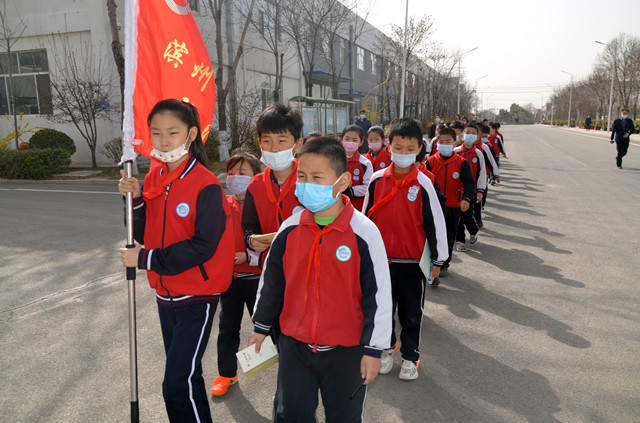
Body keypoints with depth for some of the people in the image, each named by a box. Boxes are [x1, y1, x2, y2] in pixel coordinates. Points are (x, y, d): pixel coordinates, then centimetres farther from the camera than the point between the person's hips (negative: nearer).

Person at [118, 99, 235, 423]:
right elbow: (146, 235, 6)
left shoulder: (206, 185, -18)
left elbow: (203, 246, -22)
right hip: (166, 292, 7)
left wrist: (145, 260, -18)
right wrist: (137, 199, -11)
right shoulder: (154, 178, 4)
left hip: (197, 294, -7)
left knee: (178, 385, -7)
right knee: (185, 375, 22)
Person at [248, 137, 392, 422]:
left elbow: (378, 295, -11)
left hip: (347, 350, -3)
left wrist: (373, 349, -7)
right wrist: (261, 327, 15)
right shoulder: (289, 229, -5)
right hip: (295, 345, 3)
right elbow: (271, 282, 8)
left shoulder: (364, 233, -16)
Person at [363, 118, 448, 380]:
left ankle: (410, 356, 30)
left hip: (412, 260, -2)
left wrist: (438, 259, 1)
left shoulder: (423, 184, -9)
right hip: (381, 258, 2)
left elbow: (435, 222, -3)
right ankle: (387, 348, 37)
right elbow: (366, 217, 7)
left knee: (411, 312, 11)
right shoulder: (377, 180, -3)